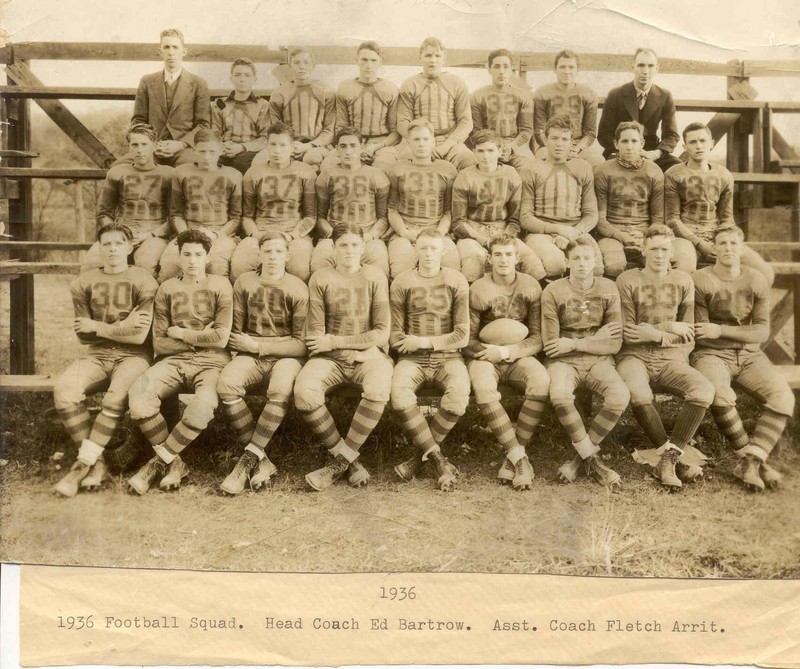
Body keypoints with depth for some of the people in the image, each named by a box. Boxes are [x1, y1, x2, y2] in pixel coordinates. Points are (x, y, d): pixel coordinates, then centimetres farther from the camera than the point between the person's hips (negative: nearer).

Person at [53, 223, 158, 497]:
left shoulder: (143, 282, -1)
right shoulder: (84, 283, 10)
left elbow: (139, 336, -9)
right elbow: (83, 336, 4)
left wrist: (97, 326, -3)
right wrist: (120, 327, -7)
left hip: (133, 355, -3)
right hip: (96, 355, 3)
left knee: (118, 394, -35)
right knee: (63, 387, -27)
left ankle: (83, 463, -25)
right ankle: (96, 463, -19)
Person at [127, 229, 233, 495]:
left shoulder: (220, 286, 7)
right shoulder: (167, 289, 13)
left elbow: (221, 337, -5)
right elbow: (159, 343, 6)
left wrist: (180, 334, 1)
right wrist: (199, 339, -3)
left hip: (211, 362, -2)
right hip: (175, 360, 3)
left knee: (204, 404, -36)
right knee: (138, 393, -29)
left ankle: (159, 462, -15)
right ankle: (174, 463, -14)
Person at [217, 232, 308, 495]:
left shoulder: (297, 289, 0)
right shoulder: (244, 283, 8)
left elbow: (302, 343, -5)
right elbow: (235, 331, 14)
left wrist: (257, 345, -10)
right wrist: (244, 345, -7)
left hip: (286, 355, -2)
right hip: (251, 355, 2)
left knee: (281, 389, -37)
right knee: (226, 383, -31)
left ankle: (248, 460, -27)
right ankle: (261, 461, -24)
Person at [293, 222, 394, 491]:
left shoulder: (375, 279, 5)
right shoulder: (320, 280, 5)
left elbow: (381, 334, 0)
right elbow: (315, 335, 0)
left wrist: (335, 341, -7)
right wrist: (353, 351, -11)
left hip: (369, 354, 0)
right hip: (330, 357, 1)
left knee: (378, 390, -35)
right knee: (304, 391, -31)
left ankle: (339, 462, -19)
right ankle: (350, 461, -17)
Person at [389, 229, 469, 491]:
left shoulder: (456, 281, 6)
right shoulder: (402, 283, 7)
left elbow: (462, 335, 1)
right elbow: (395, 335, 7)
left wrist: (424, 342, -8)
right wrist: (409, 345, -12)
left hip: (448, 356, 0)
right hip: (412, 358, 0)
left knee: (459, 396, -33)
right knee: (399, 396, -33)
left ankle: (420, 456, -13)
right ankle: (438, 459, -21)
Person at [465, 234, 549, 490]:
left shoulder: (531, 287, 2)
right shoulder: (478, 290, -3)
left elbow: (538, 338, 1)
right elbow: (468, 340, 2)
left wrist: (507, 351, -15)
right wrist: (486, 352, -18)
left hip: (518, 356, 2)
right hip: (485, 357, -2)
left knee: (542, 382, -31)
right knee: (483, 389, -36)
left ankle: (511, 457, -22)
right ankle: (520, 458, -28)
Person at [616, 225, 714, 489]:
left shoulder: (683, 282, 10)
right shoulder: (627, 281, 0)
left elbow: (687, 335, 8)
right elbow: (626, 333, -4)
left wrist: (654, 333, -8)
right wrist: (669, 328, -5)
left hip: (671, 359, 3)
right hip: (635, 357, -3)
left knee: (704, 390, -28)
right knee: (638, 393, -37)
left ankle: (667, 459, -17)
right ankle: (671, 454, -14)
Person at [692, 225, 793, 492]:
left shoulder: (757, 281, 5)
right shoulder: (700, 281, -7)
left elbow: (762, 332, 0)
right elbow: (701, 334, -6)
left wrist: (722, 330, -12)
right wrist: (741, 334, -5)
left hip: (750, 355, 4)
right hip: (712, 354, -4)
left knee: (783, 396, -21)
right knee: (720, 397, -34)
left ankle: (751, 462, -25)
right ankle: (756, 459, -17)